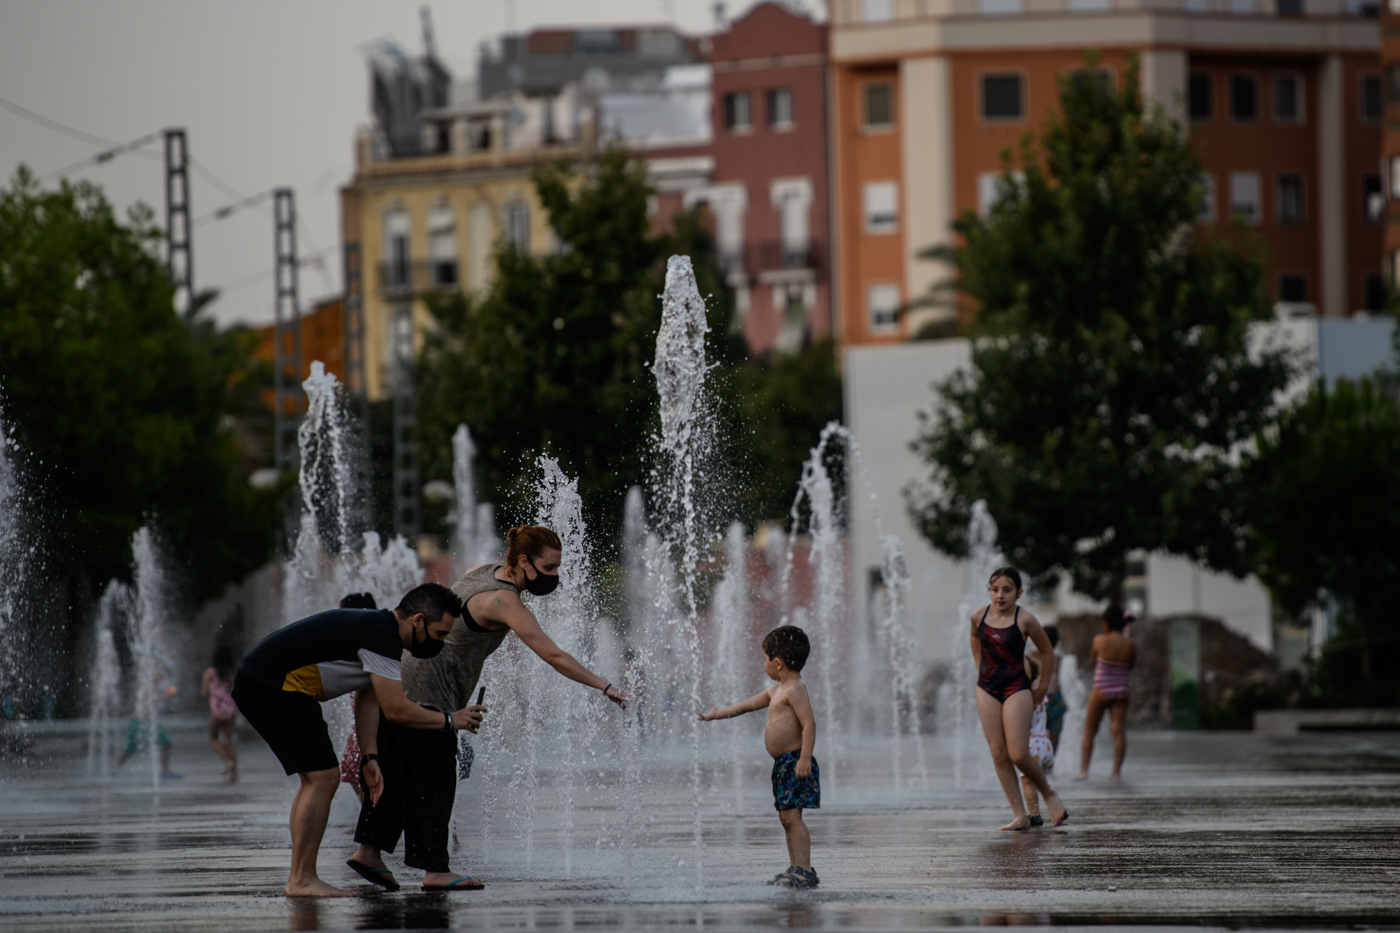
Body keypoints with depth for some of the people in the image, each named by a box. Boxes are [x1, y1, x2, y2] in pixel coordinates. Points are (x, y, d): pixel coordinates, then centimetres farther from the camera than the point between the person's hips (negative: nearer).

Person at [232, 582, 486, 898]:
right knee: (322, 778, -10)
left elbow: (367, 702, 16)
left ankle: (300, 879, 14)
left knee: (318, 778, 14)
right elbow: (396, 709, -18)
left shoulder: (379, 628, 15)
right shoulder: (381, 636, -19)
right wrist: (450, 720, -6)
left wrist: (370, 758, 8)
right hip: (272, 688, -11)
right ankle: (302, 880, -8)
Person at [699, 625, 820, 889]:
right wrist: (717, 715, 39)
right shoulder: (777, 691, 19)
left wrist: (805, 758, -29)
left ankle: (804, 870, -16)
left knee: (791, 815, -14)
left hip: (794, 761, -10)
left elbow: (809, 723, -22)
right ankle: (796, 869, 13)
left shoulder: (795, 690, -13)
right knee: (786, 817, 10)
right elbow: (748, 705, 31)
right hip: (783, 764, 10)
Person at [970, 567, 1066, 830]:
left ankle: (1049, 794, 16)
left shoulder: (1024, 620, -11)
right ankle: (1020, 816, 2)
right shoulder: (979, 617, 0)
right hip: (987, 689, 4)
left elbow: (1047, 653, 1)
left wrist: (1041, 690, 4)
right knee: (998, 754, -1)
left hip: (1017, 689, -4)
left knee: (1018, 754, -11)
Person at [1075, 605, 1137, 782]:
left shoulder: (1100, 640, -13)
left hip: (1101, 691, -2)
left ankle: (1084, 769, 5)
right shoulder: (1131, 646, -6)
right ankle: (1117, 772, 2)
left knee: (1089, 731, 8)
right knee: (1119, 731, 3)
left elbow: (1092, 661, 0)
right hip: (1121, 691, 2)